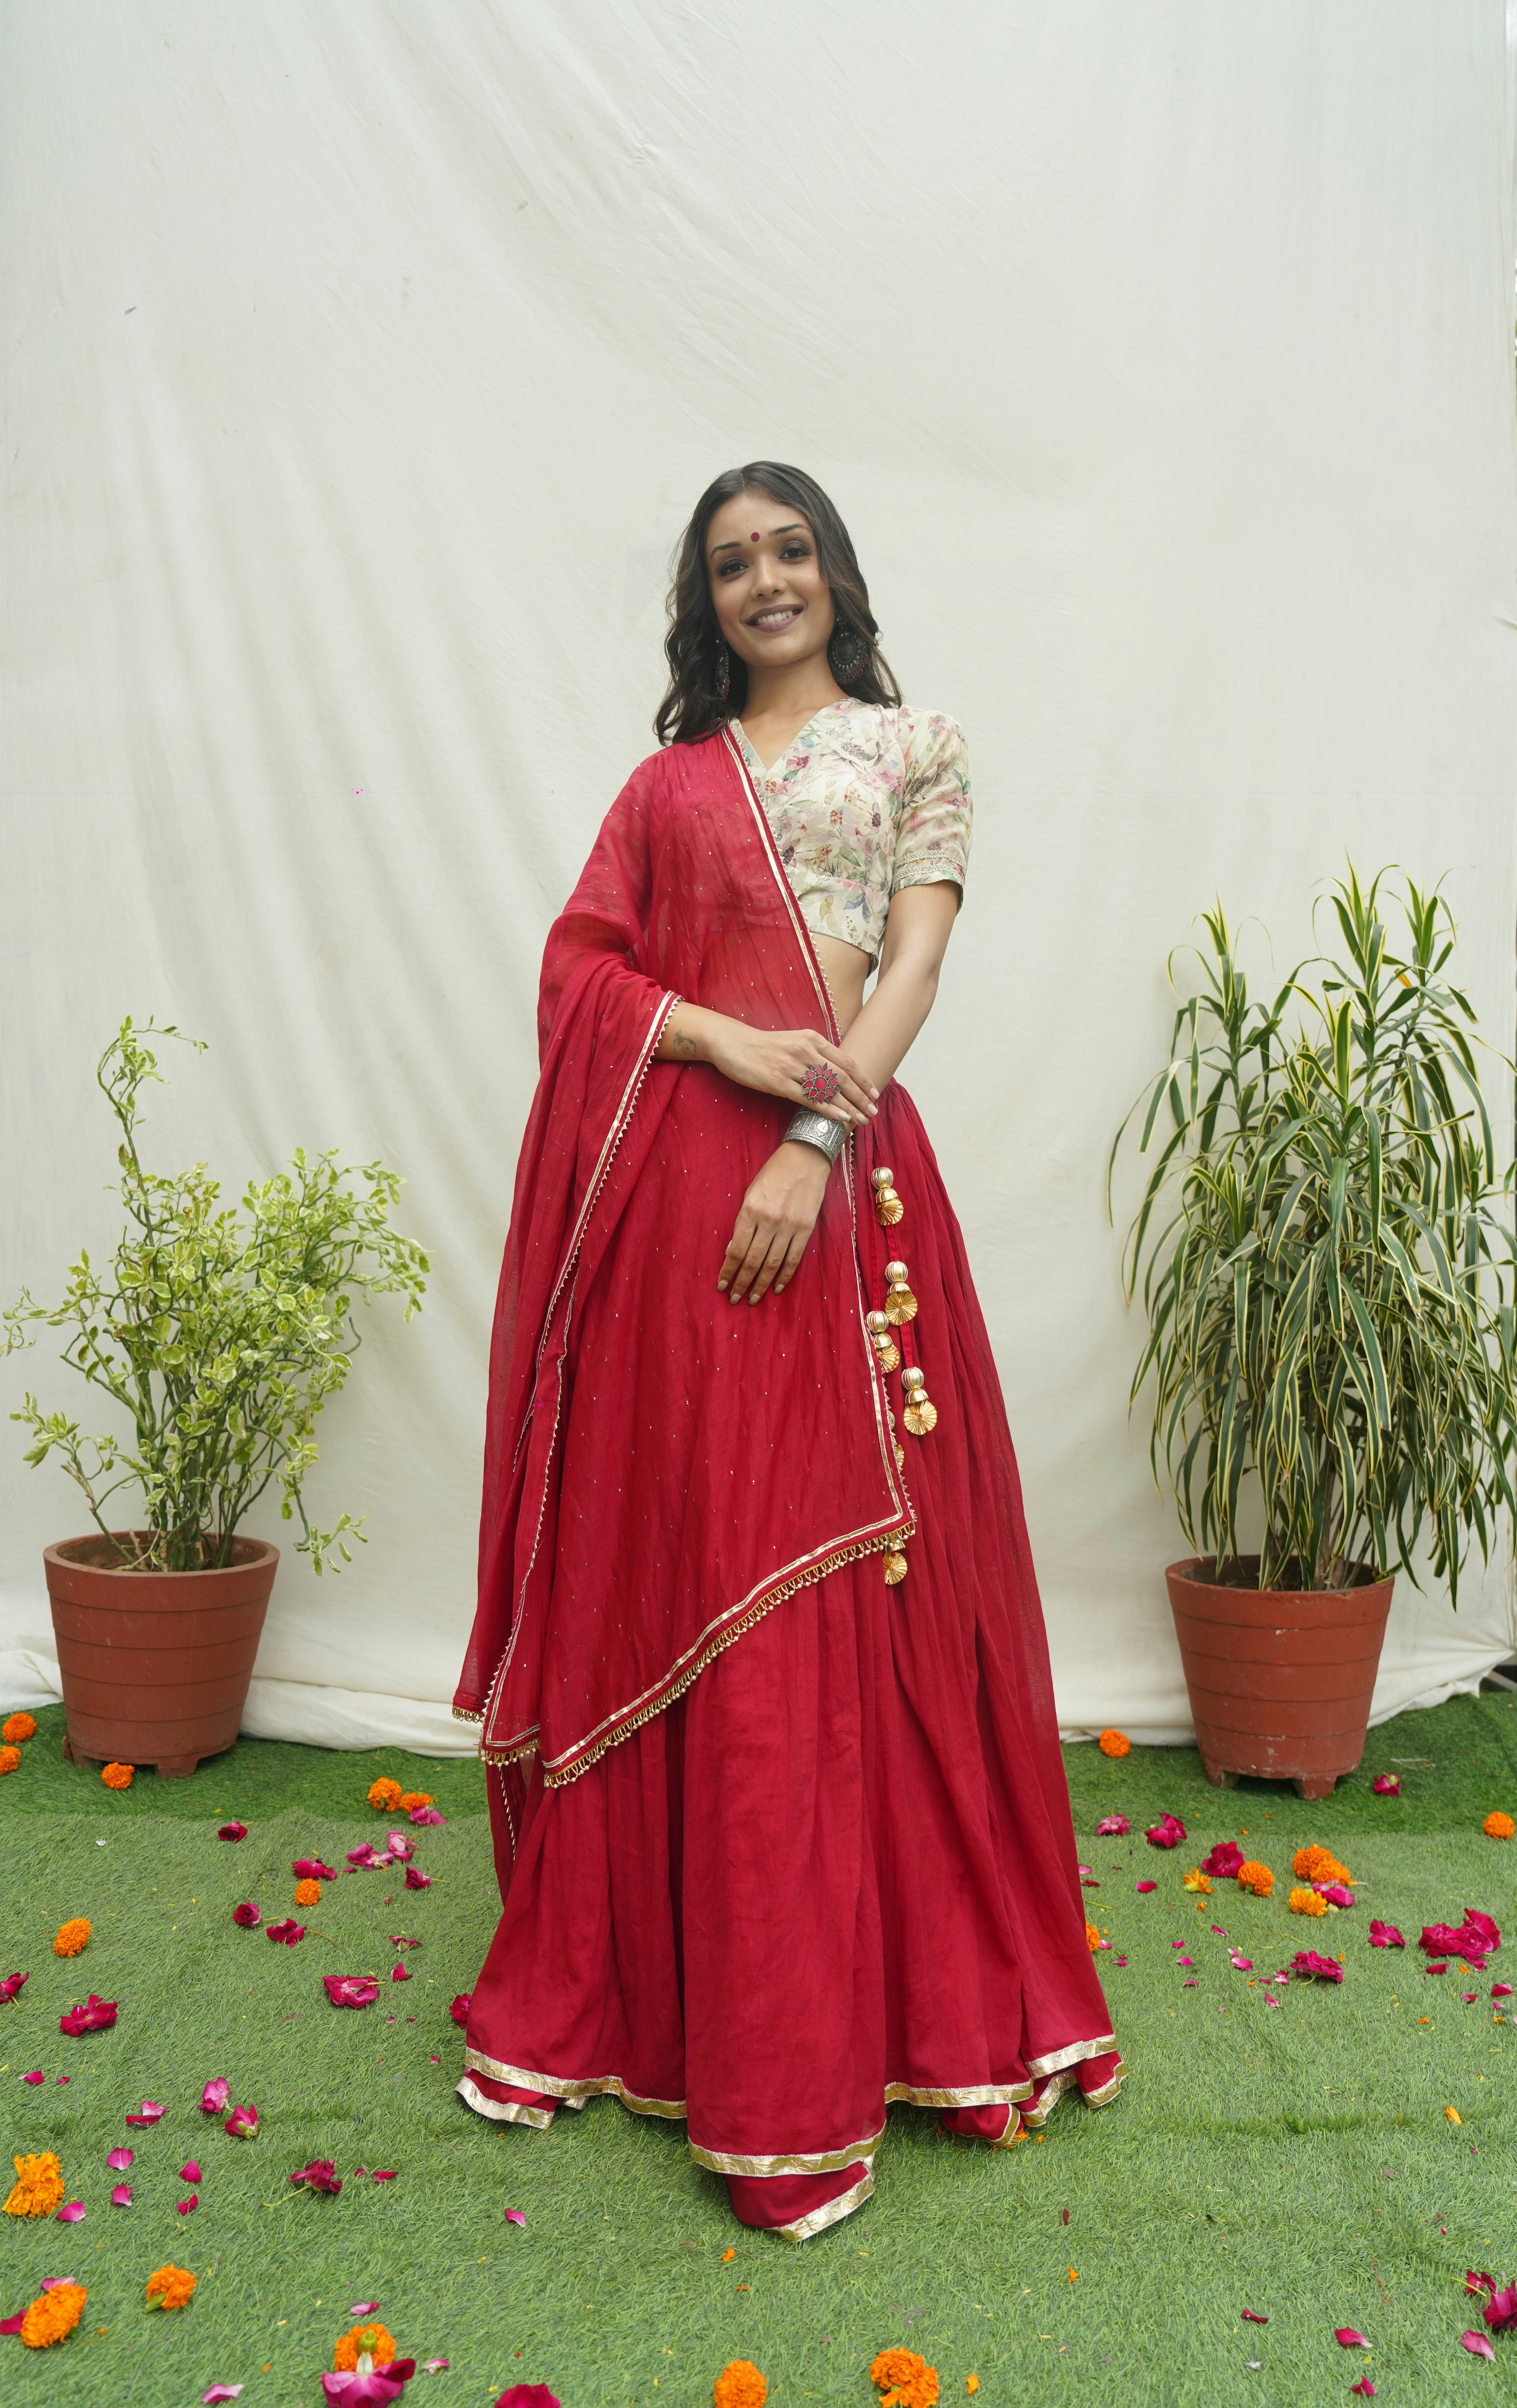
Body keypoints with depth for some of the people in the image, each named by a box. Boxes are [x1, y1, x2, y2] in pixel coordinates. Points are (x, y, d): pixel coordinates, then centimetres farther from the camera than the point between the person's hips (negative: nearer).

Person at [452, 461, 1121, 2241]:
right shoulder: (670, 777, 19)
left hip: (834, 1174, -2)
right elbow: (578, 963, 8)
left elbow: (916, 967, 0)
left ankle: (857, 2008, 12)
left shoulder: (915, 748, 13)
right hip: (663, 1179, 2)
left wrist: (816, 1139, -14)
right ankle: (616, 1977, 18)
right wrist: (726, 1039, -10)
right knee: (658, 1559, 4)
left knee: (836, 1571, -2)